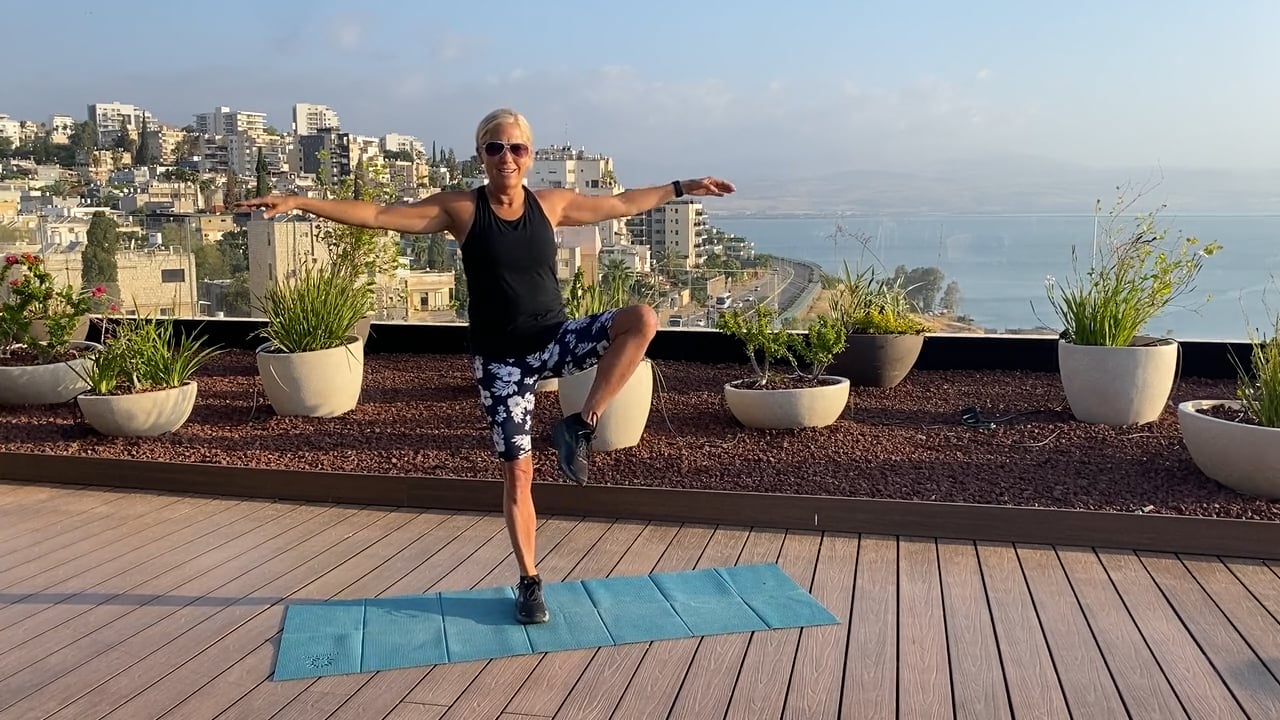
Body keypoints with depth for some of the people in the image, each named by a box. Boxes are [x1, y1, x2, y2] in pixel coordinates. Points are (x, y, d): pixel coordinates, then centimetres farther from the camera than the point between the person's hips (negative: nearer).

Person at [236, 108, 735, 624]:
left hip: (554, 340, 2)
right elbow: (378, 216, -8)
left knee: (642, 319, -23)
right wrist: (297, 203, -13)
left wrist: (683, 188, 15)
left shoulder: (552, 203, 0)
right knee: (517, 472, 3)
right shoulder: (460, 209, -6)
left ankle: (579, 426, -12)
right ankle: (529, 582, 22)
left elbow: (625, 204, 12)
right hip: (499, 358, -2)